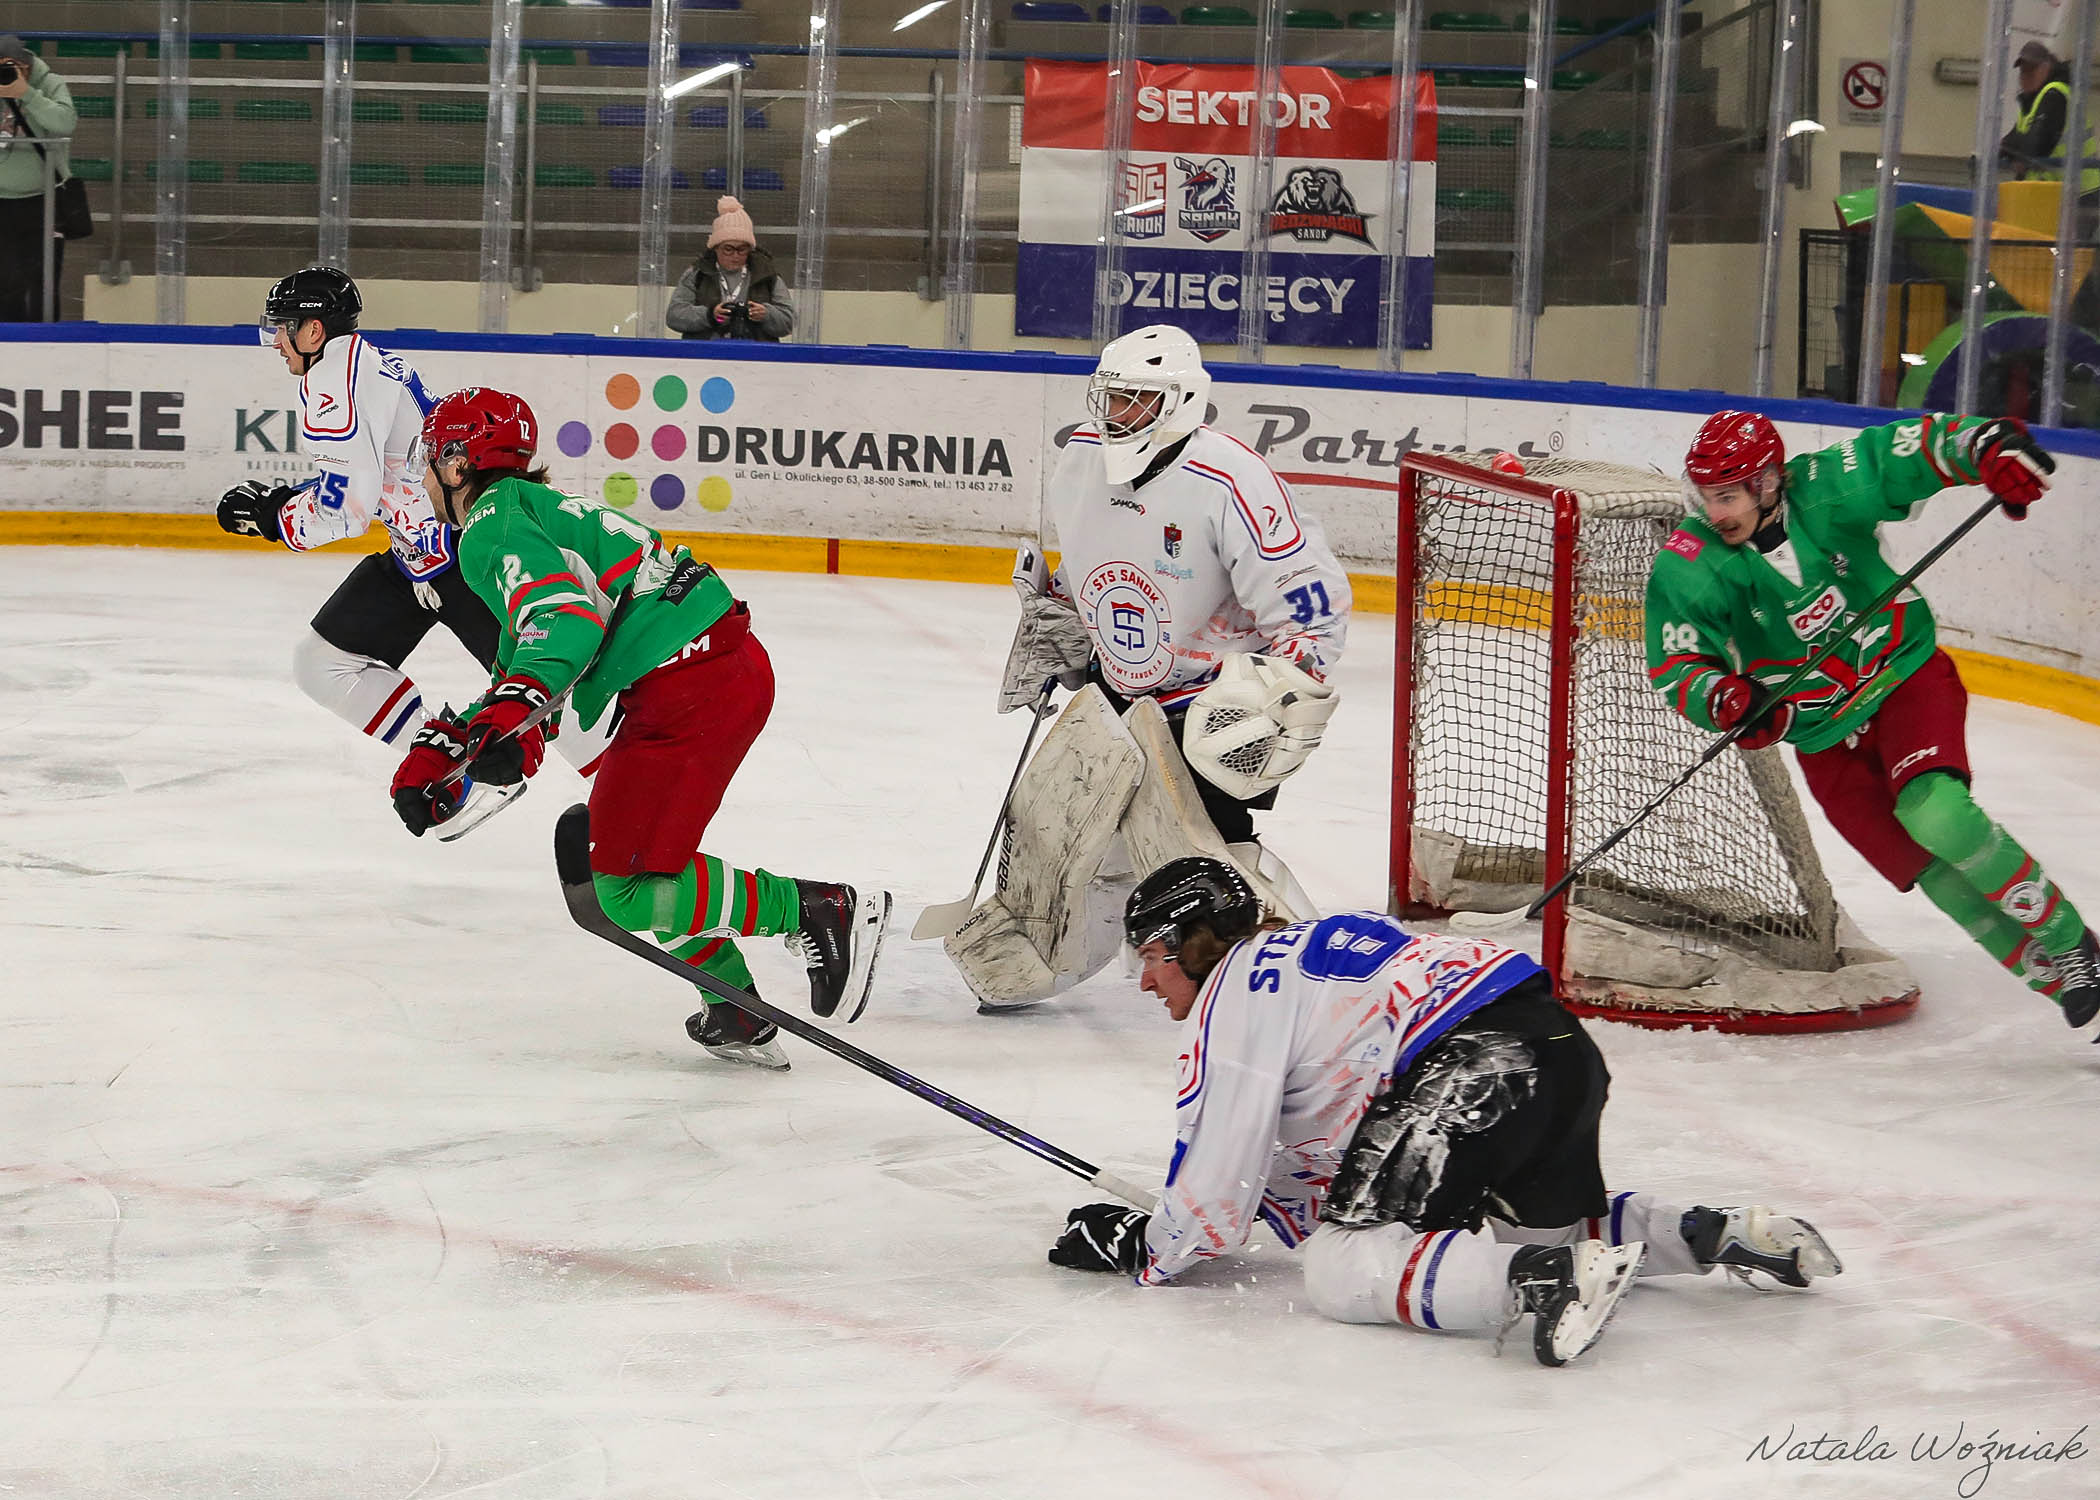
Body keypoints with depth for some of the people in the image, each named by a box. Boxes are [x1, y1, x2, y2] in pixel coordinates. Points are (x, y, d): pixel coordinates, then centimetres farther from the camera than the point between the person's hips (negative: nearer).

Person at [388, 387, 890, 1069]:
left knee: (629, 889, -8)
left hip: (689, 692, -11)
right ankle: (739, 1019, 21)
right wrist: (438, 750, 22)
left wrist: (509, 713, -38)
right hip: (731, 663, 11)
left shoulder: (492, 523, -6)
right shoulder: (532, 507, 27)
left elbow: (563, 613, -25)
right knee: (615, 847, 22)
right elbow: (520, 663, 29)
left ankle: (825, 911, -6)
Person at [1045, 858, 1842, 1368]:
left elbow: (1217, 1193, 1)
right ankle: (1721, 1235, 13)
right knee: (1544, 1223, 33)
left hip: (1476, 1066, -10)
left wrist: (1140, 1249, 17)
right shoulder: (1292, 960, 31)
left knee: (1341, 1271, -11)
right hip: (1565, 1047, 10)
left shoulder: (1233, 993, 3)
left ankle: (1541, 1277, -32)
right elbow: (1310, 1165, 32)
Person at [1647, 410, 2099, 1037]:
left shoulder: (1826, 490, -16)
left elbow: (1912, 448, -7)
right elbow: (1673, 667, -10)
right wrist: (1720, 697, -31)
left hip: (1908, 676, -2)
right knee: (1930, 868, -10)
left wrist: (1989, 447, -24)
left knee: (1934, 812, -28)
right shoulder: (1686, 568, -14)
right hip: (1824, 738, 2)